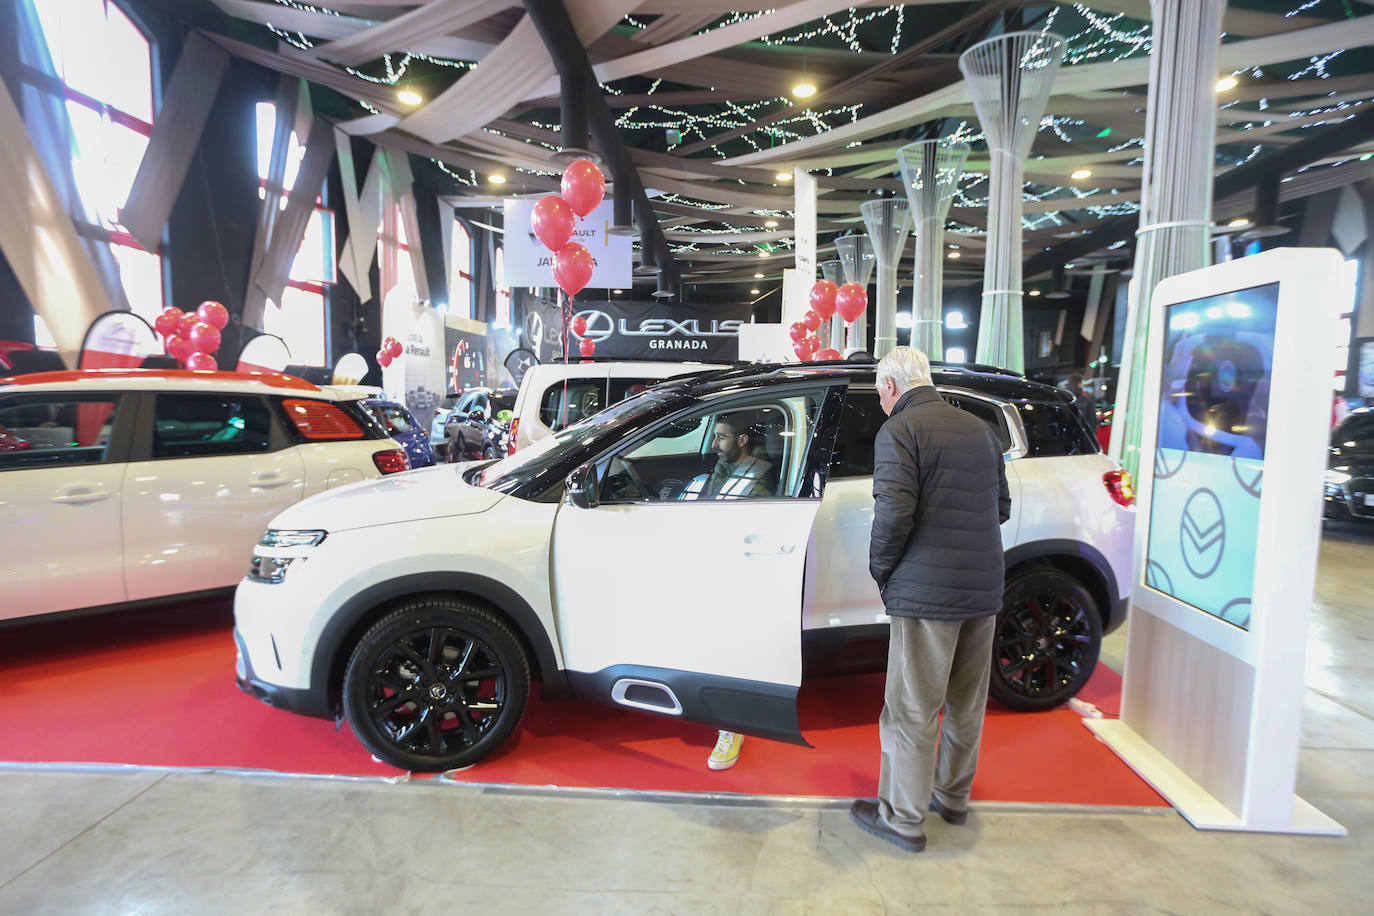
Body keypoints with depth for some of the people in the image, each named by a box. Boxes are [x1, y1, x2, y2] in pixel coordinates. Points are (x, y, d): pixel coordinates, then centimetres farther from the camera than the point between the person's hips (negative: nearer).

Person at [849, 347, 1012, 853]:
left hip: (928, 591, -8)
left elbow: (894, 511, -21)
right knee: (967, 703, 20)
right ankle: (953, 796, 37)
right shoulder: (979, 428, 12)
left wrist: (881, 569, -6)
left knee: (912, 710, 4)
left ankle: (903, 818, 17)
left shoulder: (899, 431, -11)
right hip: (983, 587, 8)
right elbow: (1002, 506, 16)